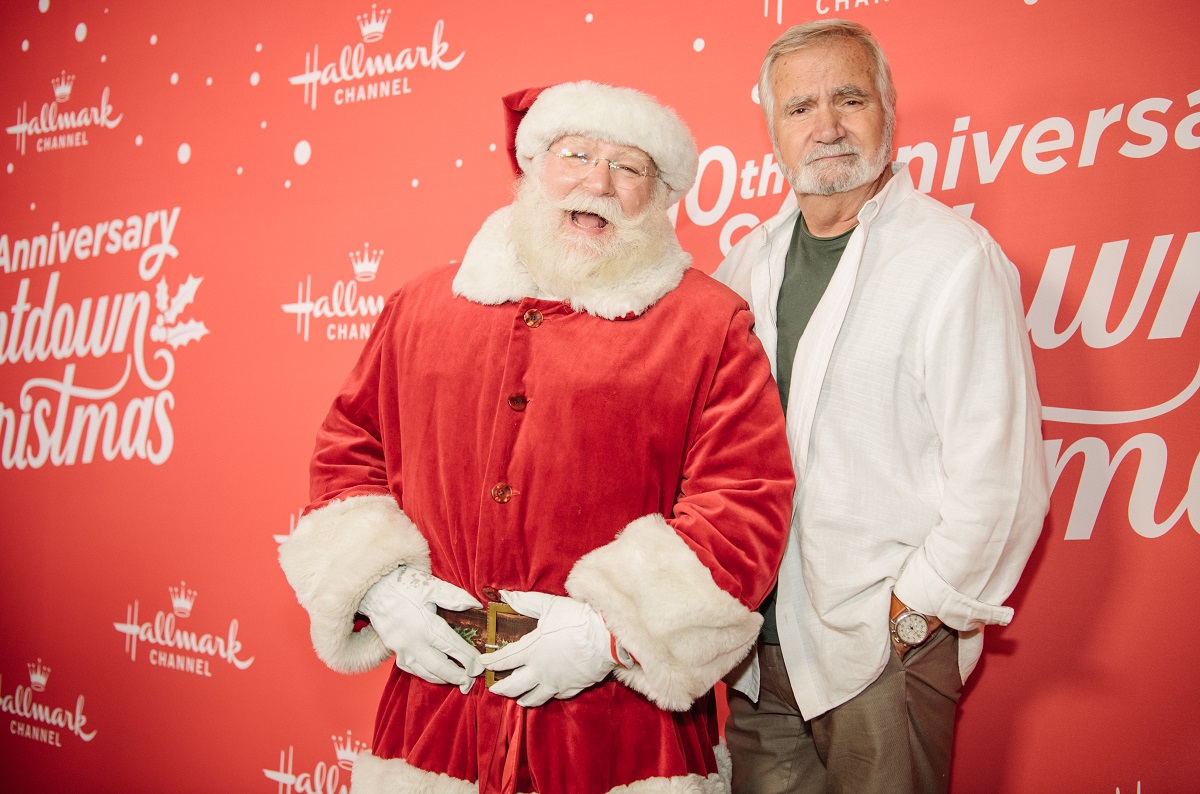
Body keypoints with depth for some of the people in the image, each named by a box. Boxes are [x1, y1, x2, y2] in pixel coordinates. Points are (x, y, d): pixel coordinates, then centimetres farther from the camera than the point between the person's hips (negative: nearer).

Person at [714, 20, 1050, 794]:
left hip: (885, 651, -5)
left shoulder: (957, 258, -12)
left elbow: (999, 481, -16)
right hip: (758, 646, 6)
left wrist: (910, 614, -11)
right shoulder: (751, 260, 8)